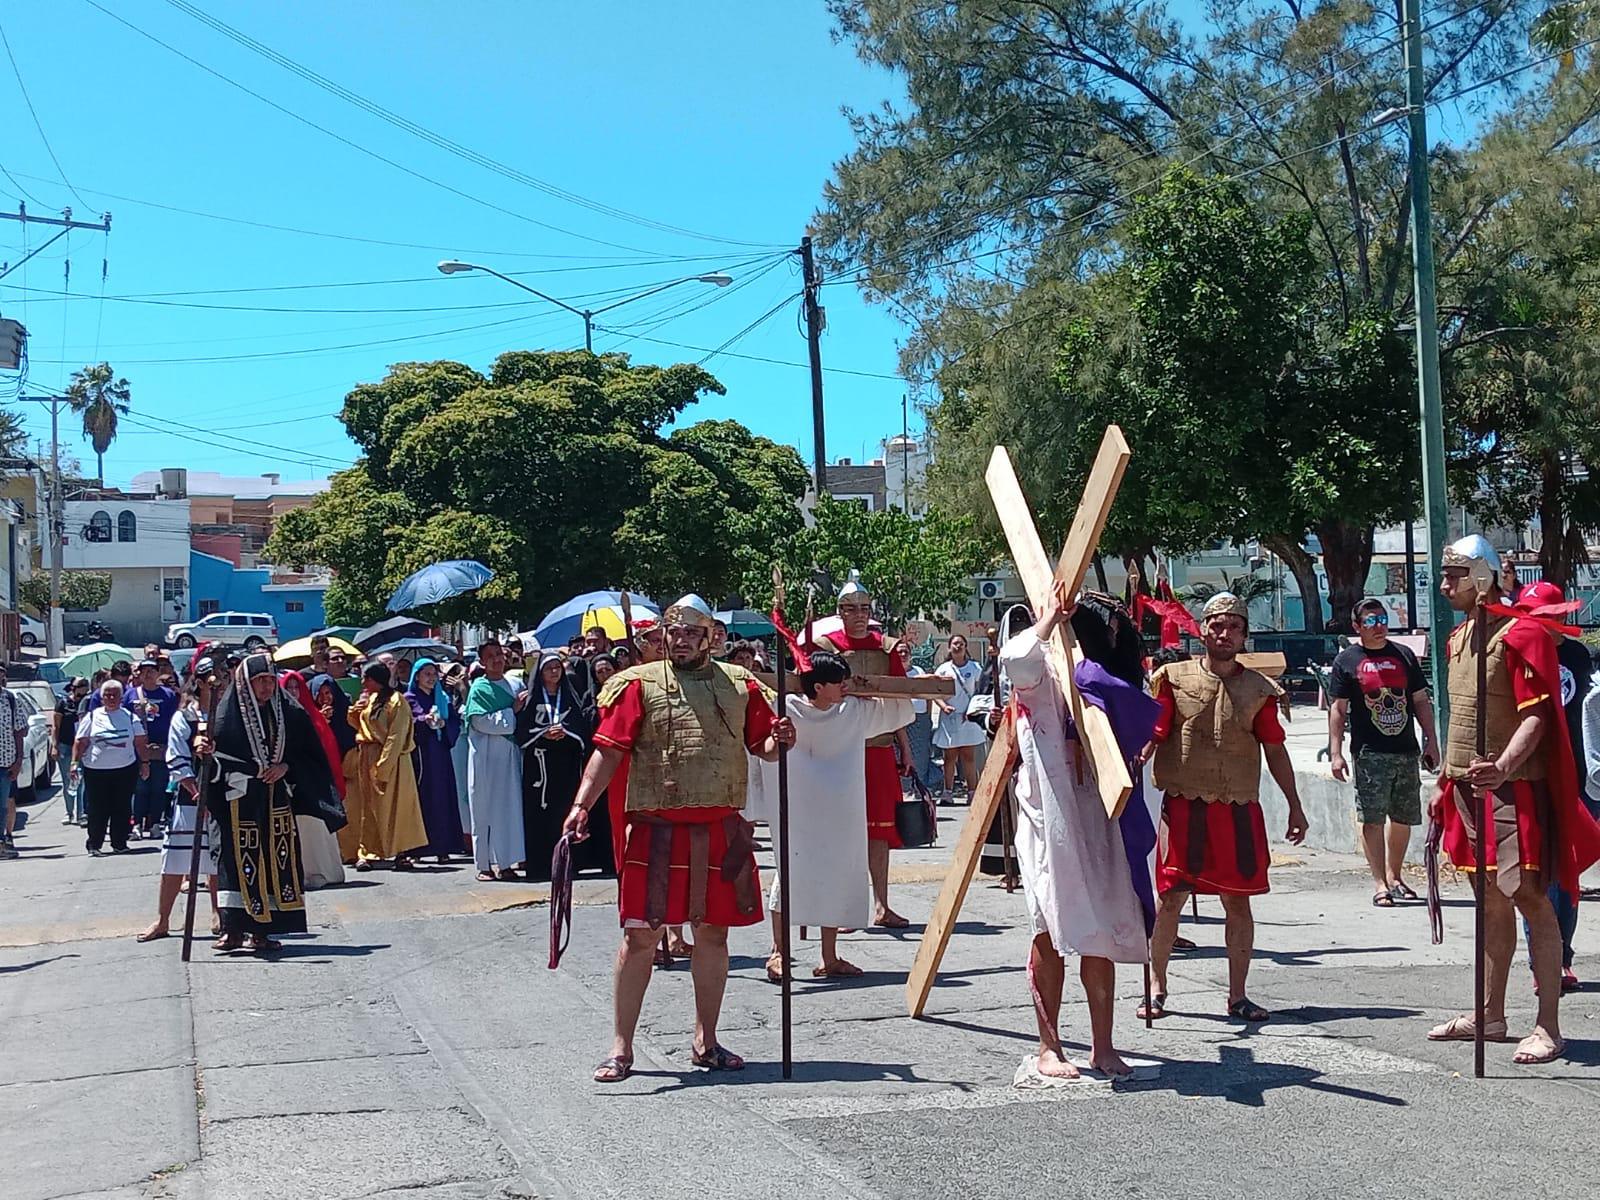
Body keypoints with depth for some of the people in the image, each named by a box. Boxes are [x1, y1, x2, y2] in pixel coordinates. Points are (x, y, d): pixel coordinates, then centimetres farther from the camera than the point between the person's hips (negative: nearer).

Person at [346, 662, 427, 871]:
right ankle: (367, 853, 11)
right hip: (366, 758, 8)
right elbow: (359, 725, 21)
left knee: (392, 805, -4)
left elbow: (396, 736, -17)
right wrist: (354, 712, 0)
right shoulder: (368, 699, 14)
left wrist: (383, 766, -22)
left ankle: (402, 853, 1)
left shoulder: (395, 700, -11)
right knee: (368, 807, 7)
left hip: (389, 758, -8)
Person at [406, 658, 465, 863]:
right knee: (421, 798, -8)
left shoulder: (443, 698, 17)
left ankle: (442, 847, 0)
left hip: (439, 753, 4)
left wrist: (442, 723, -7)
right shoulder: (409, 699, 5)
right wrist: (424, 720, -19)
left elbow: (455, 722, 12)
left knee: (442, 797, -1)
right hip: (419, 752, -4)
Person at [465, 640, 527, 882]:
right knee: (485, 809, 0)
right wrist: (512, 711, -9)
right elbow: (480, 721, -14)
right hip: (486, 756, -4)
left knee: (510, 807, 4)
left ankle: (505, 862, 9)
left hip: (510, 754, 5)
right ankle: (485, 864, 3)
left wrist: (522, 706, -4)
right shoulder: (479, 688, -3)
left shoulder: (514, 685, 12)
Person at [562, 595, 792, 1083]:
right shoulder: (640, 685, -1)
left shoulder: (739, 685, 9)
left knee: (713, 933, 11)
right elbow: (609, 750, -6)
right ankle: (621, 1048, 9)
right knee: (641, 934, -2)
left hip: (722, 831, 3)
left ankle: (705, 1042, 25)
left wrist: (778, 739, -8)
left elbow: (763, 745, 16)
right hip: (657, 830, -3)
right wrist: (582, 804, -17)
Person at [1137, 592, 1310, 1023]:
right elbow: (1152, 736, -1)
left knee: (1238, 902, 6)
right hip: (1184, 806, -2)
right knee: (1171, 898, -1)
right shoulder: (1174, 678, 4)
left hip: (1239, 810, 2)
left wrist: (1295, 806, 11)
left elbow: (1275, 749, 12)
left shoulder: (1258, 688, 9)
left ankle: (1238, 996, 16)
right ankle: (1156, 991, 12)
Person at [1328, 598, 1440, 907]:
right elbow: (1338, 709, 0)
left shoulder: (1404, 655, 13)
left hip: (1407, 751, 4)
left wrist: (1431, 741, 10)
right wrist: (1336, 752, -6)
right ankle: (1379, 883, -2)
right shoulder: (1346, 660, 2)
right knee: (1372, 818, -6)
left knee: (1404, 818, 10)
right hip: (1370, 754, -4)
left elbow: (1421, 701, 16)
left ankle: (1394, 876, 25)